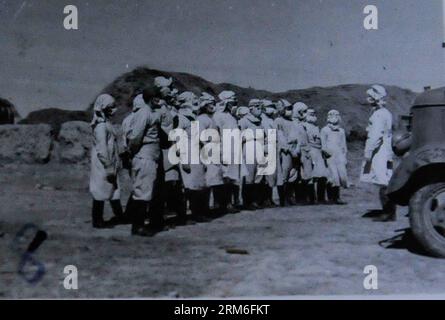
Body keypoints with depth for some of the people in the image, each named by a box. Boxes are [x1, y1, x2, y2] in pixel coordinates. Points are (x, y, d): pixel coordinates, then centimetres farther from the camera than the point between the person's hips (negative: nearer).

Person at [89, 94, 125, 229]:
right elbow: (101, 149, -21)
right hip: (102, 164, -9)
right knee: (101, 191, -1)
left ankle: (119, 215, 23)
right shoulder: (101, 126, -17)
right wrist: (109, 167, -19)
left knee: (114, 189, 14)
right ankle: (97, 221, 8)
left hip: (110, 164, 9)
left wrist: (114, 166, 17)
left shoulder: (106, 123, 13)